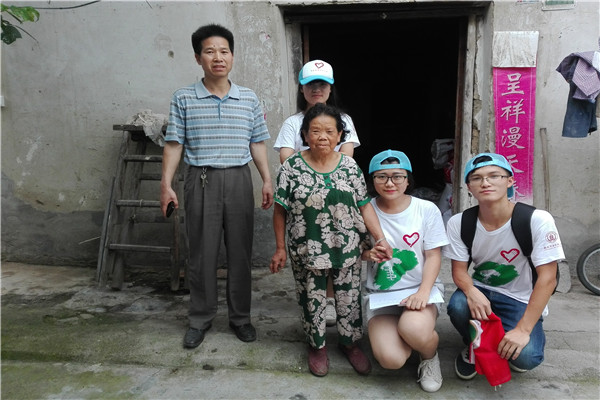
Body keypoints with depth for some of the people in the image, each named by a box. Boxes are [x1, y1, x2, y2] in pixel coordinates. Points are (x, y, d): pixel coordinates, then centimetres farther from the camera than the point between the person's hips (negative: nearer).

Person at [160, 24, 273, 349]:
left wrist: (267, 180, 3)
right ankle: (200, 319, 21)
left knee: (240, 252, 7)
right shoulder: (184, 98, 3)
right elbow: (174, 144, 2)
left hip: (239, 180, 1)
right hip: (200, 180, -1)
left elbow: (257, 143, 10)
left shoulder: (249, 99, 8)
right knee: (202, 253, 5)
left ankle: (240, 317, 22)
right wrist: (166, 184, -5)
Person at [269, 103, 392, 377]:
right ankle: (317, 345, 36)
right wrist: (280, 248, -3)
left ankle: (350, 342, 38)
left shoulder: (350, 166, 0)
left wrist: (381, 239, -7)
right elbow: (280, 210, -3)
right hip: (307, 252, -1)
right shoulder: (292, 167, -6)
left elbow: (364, 206, 2)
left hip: (347, 249, 2)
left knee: (349, 298, 14)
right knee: (312, 300, 12)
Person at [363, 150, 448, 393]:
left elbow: (433, 256, -4)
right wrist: (367, 253, -17)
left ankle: (430, 357, 4)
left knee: (413, 330, -35)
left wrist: (423, 293, -19)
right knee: (390, 359, -23)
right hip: (380, 292, 1)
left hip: (420, 288, 0)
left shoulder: (427, 209, -4)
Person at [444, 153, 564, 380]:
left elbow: (547, 278, -19)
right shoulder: (459, 223, -10)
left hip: (521, 301, -2)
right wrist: (471, 291, -31)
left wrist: (523, 330, -24)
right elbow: (459, 270, -6)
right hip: (480, 291, 2)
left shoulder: (537, 220, -20)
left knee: (524, 357, -27)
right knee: (458, 306, -32)